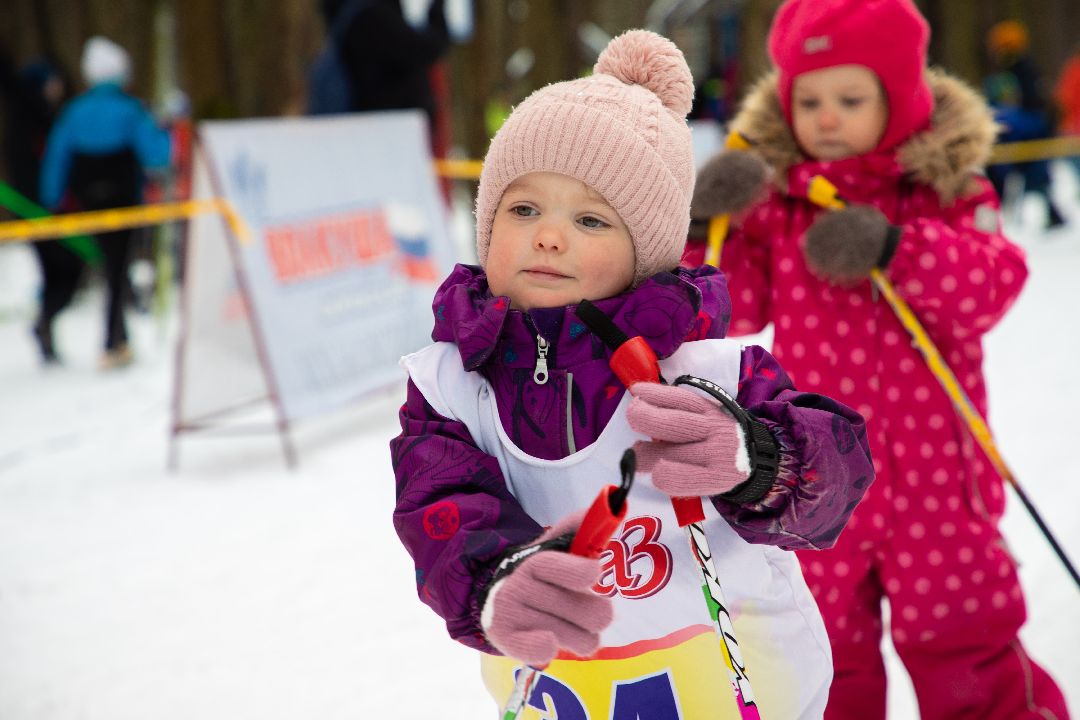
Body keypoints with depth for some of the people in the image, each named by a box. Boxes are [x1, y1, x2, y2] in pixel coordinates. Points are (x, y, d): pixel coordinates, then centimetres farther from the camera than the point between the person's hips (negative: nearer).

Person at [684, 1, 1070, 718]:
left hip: (929, 469, -2)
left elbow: (994, 284, -16)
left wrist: (894, 248, -31)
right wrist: (704, 229, -21)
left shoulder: (943, 186, -2)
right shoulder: (770, 195, 1)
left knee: (963, 649, 8)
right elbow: (727, 311, -3)